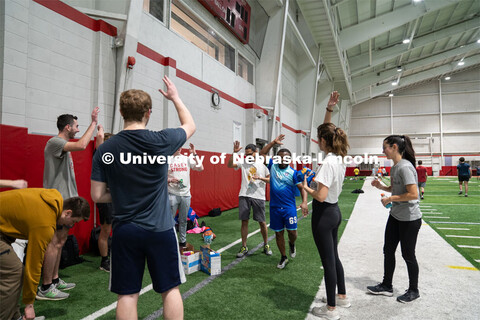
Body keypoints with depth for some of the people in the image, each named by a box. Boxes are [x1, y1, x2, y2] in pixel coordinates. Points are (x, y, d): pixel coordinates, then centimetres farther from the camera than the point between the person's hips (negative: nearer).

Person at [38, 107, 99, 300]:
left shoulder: (64, 145, 17)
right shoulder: (54, 142, -13)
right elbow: (81, 145, -30)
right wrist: (93, 123, -22)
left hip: (66, 198, 10)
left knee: (60, 240, 14)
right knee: (55, 242, -6)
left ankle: (54, 280, 24)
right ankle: (45, 288, 3)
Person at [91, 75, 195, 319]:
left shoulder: (105, 149, -4)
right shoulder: (161, 141, -9)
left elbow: (97, 196, 0)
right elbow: (190, 125, 12)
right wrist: (175, 98, 23)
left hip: (124, 230, 2)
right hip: (160, 229, -1)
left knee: (127, 294, 14)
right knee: (170, 289, 14)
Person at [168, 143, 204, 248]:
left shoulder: (187, 159, 10)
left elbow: (200, 168, 1)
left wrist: (194, 154, -4)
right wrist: (170, 180, -16)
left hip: (186, 194, 3)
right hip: (172, 194, -3)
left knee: (183, 220, 12)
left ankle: (182, 242, 23)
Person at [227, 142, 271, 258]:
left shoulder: (263, 164, 1)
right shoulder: (243, 163, 5)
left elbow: (270, 179, 4)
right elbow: (229, 165, -6)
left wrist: (260, 178, -13)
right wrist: (234, 153, -16)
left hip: (258, 196, -1)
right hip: (244, 195, 1)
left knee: (262, 222, 6)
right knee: (244, 221, 4)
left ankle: (266, 245, 25)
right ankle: (244, 247, 16)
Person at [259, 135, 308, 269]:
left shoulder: (293, 173, -5)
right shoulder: (273, 166, 2)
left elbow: (302, 187, -10)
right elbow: (262, 154, 2)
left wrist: (304, 202, -26)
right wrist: (274, 142, -6)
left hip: (289, 207, -2)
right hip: (275, 207, 2)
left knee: (292, 232, -5)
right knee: (278, 233, 10)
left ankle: (291, 244, 33)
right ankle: (283, 258, 27)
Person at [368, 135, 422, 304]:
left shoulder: (405, 167, -22)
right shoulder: (394, 167, 7)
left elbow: (413, 194, -27)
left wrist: (390, 198, -20)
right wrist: (382, 187, 1)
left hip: (410, 219, -9)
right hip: (395, 216, 9)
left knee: (408, 255, 7)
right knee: (388, 251, 14)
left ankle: (413, 291, 27)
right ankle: (386, 286, 28)